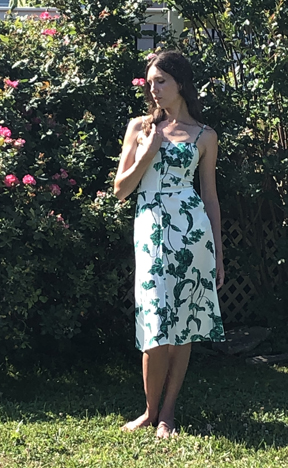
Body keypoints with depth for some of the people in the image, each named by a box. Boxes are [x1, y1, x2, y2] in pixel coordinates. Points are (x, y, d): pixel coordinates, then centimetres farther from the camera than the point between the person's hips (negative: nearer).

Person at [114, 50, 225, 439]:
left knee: (183, 322, 1)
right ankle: (151, 412, 12)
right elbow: (120, 189, 9)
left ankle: (167, 413, 11)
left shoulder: (204, 136, 8)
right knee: (156, 323, -4)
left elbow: (210, 196, 11)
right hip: (150, 228, 1)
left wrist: (219, 253, 9)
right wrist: (148, 153, -5)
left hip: (191, 228, 0)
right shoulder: (140, 127, 10)